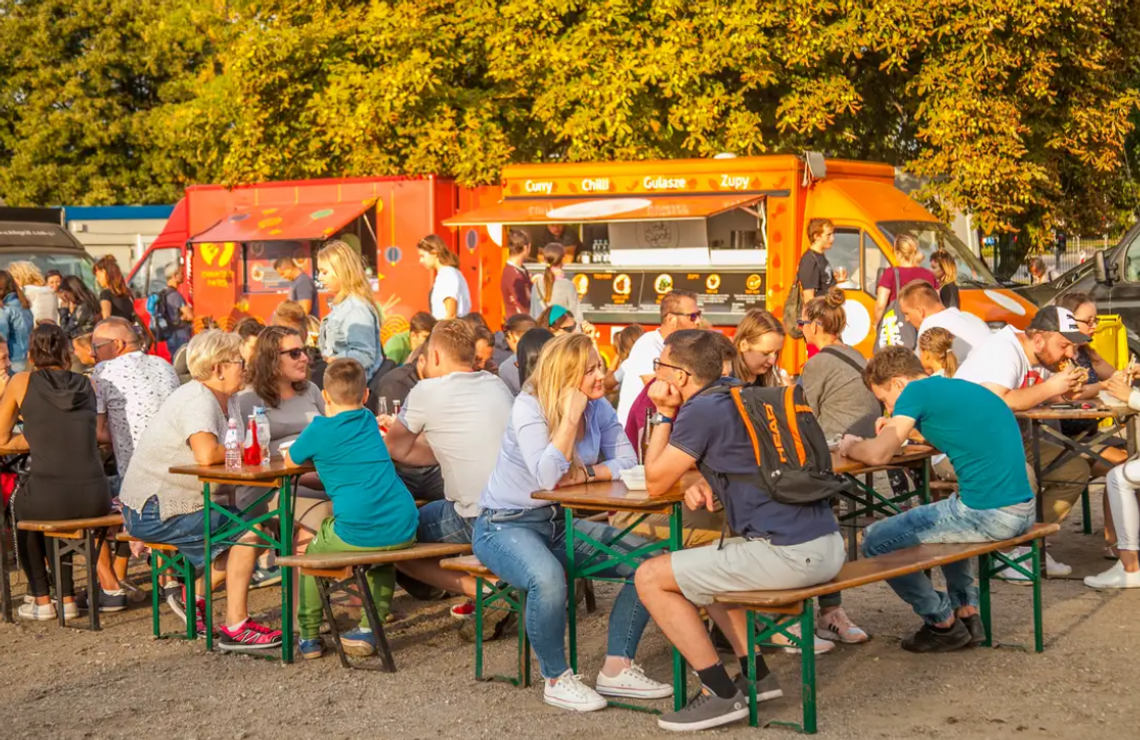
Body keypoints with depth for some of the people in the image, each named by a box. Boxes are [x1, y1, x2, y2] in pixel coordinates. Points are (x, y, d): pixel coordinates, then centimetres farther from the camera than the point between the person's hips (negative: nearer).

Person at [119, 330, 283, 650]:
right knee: (248, 532, -16)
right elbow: (206, 454, -36)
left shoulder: (226, 400, 12)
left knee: (251, 530, 9)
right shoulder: (198, 401, -20)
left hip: (183, 503, 10)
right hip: (153, 512, -10)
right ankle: (236, 628, -10)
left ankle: (195, 597, 19)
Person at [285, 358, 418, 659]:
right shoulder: (369, 421, 17)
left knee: (313, 553, 25)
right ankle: (370, 628, 27)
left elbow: (290, 461, 18)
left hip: (358, 532, -5)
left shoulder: (320, 430, 0)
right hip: (403, 531, 5)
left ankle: (308, 635, 26)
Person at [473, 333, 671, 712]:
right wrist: (570, 415, -28)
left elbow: (627, 463, -7)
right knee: (548, 578, -38)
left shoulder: (598, 408, -1)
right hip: (506, 524, -7)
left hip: (563, 524, 7)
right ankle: (556, 679, -14)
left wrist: (584, 474, -21)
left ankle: (616, 668, 0)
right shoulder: (528, 407, -19)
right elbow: (548, 477, -31)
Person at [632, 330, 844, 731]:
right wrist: (705, 485, 9)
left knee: (650, 577, 0)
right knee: (701, 565, 30)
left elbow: (656, 484, 1)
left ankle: (721, 694, 2)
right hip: (827, 542, 9)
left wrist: (664, 414, 7)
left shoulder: (701, 410, -9)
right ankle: (755, 674, 25)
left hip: (787, 553, -9)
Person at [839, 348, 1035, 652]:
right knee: (944, 517, 38)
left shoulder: (918, 391, -6)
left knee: (876, 542, 2)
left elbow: (878, 455, -12)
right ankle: (967, 612, 28)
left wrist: (851, 446, 9)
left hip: (987, 515, -9)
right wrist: (901, 429, 25)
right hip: (1024, 511, 9)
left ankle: (943, 623, 13)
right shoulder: (959, 387, 19)